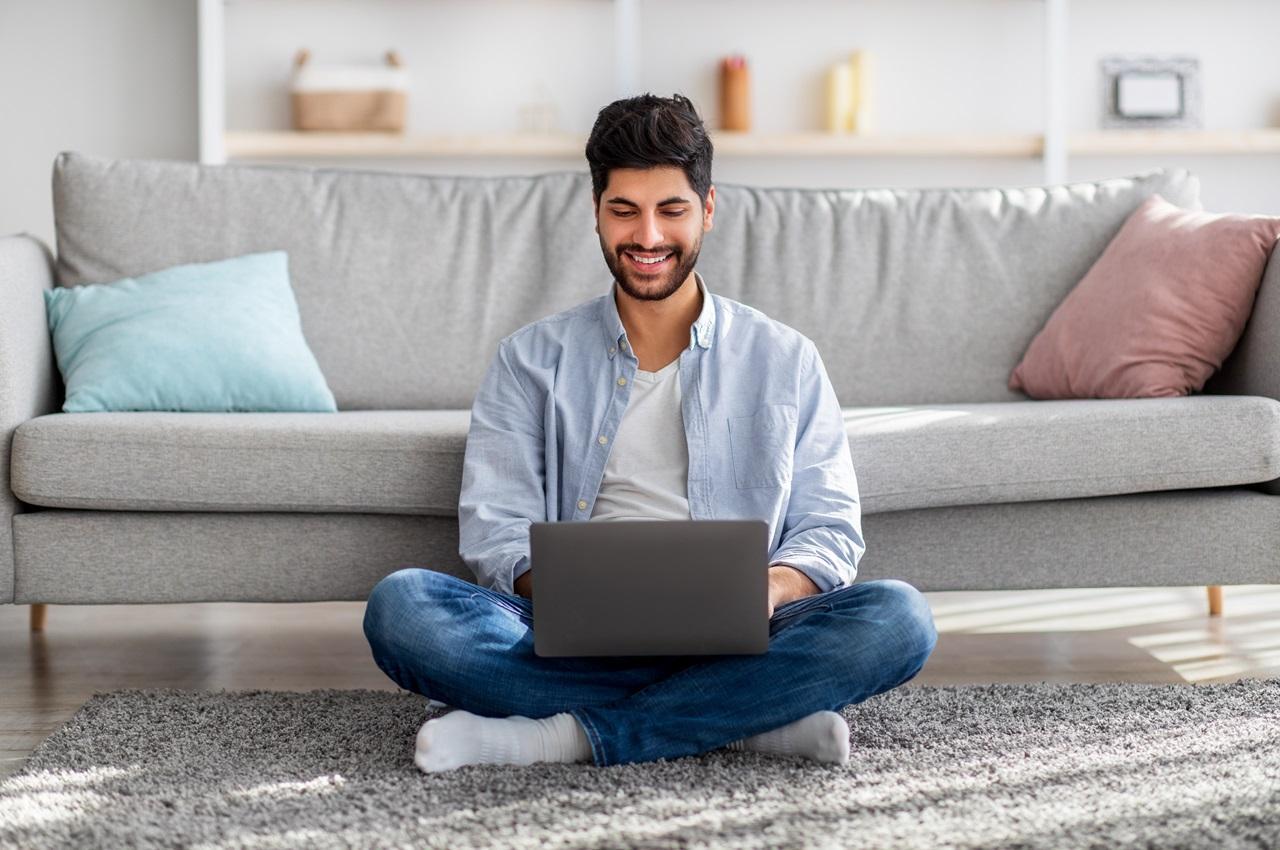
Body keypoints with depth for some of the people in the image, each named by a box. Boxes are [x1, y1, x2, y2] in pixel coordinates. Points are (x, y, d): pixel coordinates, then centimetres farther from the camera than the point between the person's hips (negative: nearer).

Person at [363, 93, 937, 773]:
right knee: (399, 604, -28)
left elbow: (831, 529, 9)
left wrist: (772, 586, -15)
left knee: (897, 617, -29)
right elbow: (493, 528, 3)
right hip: (575, 645, 0)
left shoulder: (786, 361, 14)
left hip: (731, 642, 0)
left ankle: (568, 737, -27)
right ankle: (745, 722, -26)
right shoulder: (532, 360, 13)